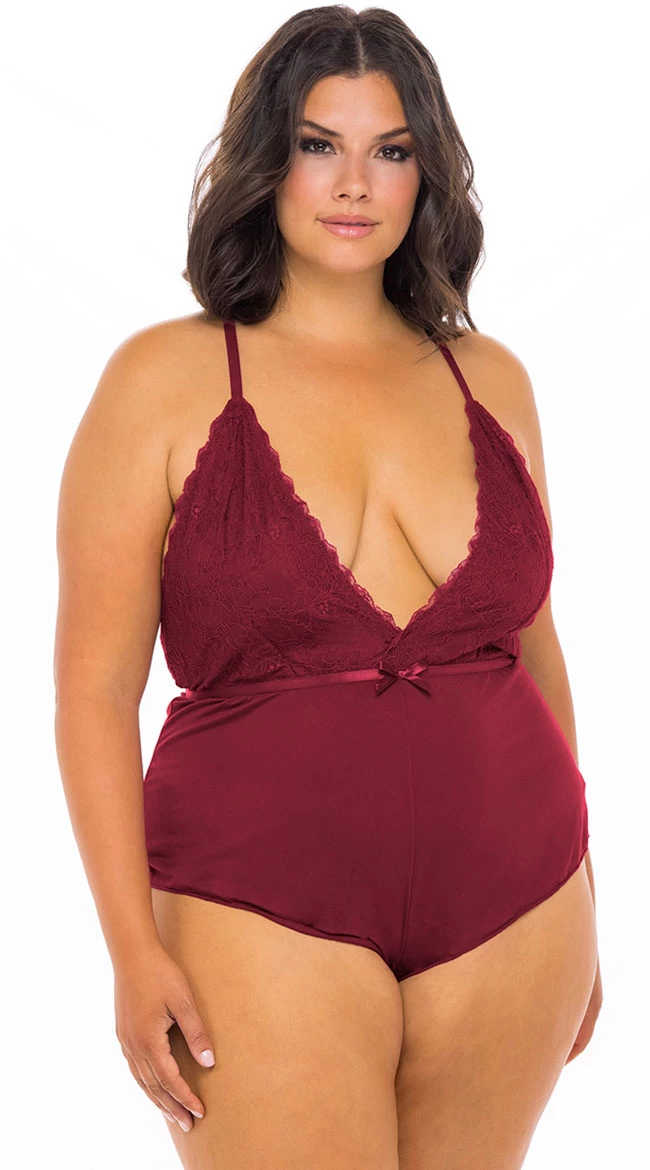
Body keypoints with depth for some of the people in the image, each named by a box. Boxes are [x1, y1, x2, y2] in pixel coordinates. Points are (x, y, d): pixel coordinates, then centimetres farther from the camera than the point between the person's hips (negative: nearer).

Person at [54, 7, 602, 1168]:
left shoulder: (488, 379, 8)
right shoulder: (166, 379, -3)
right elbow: (95, 684, -5)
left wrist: (581, 901, 16)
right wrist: (134, 948, -11)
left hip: (515, 917, 4)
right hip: (268, 927, -3)